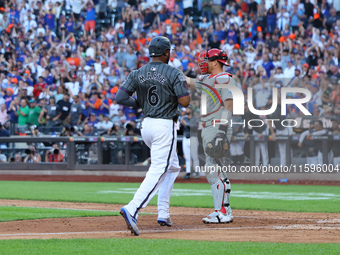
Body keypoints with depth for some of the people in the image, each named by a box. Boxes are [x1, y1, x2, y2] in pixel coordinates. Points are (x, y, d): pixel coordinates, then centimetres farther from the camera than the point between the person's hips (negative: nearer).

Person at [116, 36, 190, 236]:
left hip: (146, 125, 7)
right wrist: (185, 87, 6)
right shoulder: (174, 74, -10)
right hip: (165, 126, -7)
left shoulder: (137, 74, 5)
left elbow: (120, 97, 0)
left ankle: (163, 213, 19)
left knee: (172, 167, 24)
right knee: (158, 172, -13)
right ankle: (132, 210, -31)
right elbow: (185, 102, -14)